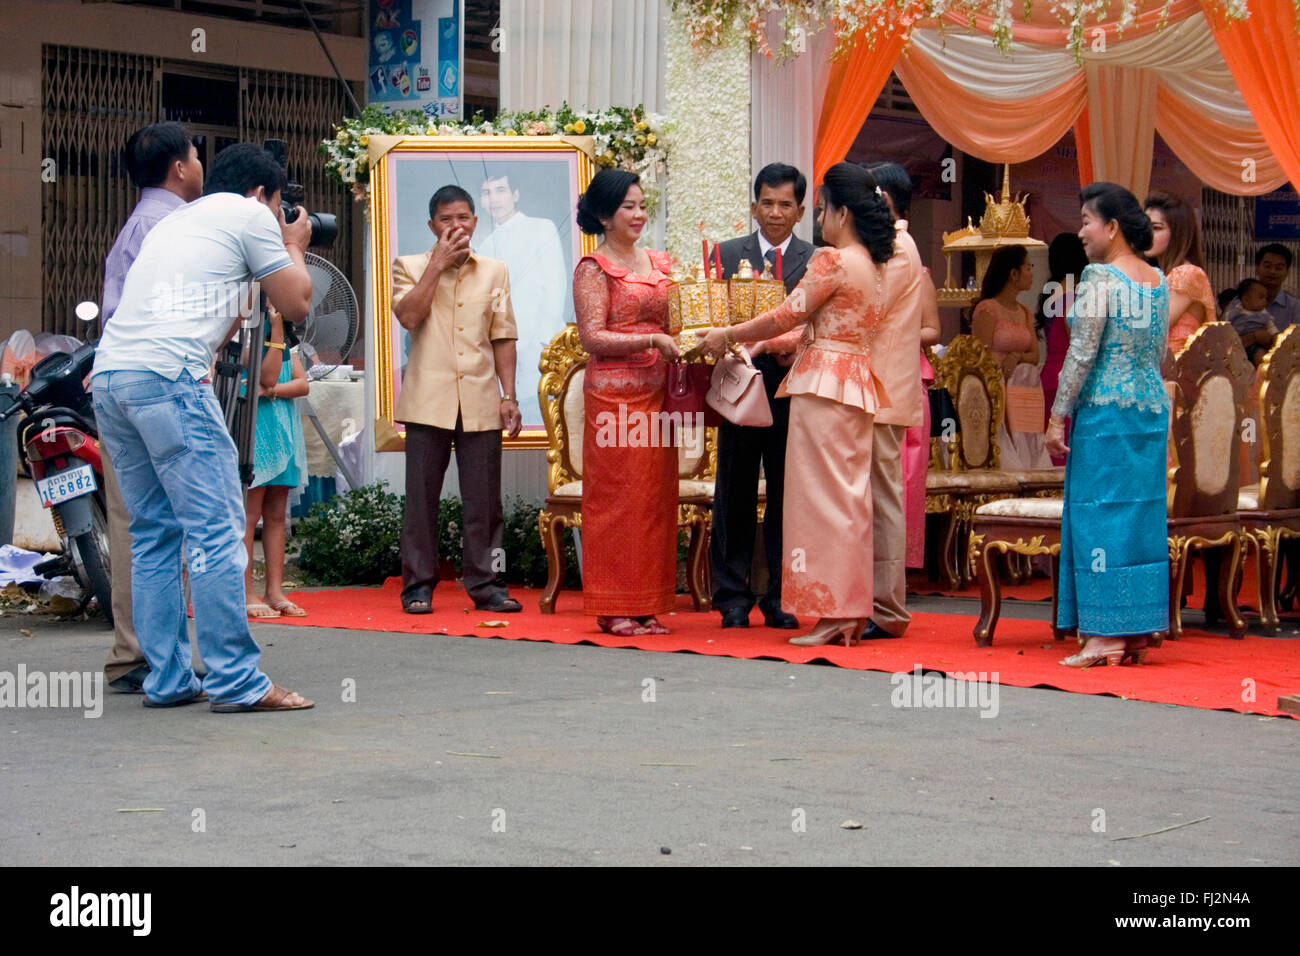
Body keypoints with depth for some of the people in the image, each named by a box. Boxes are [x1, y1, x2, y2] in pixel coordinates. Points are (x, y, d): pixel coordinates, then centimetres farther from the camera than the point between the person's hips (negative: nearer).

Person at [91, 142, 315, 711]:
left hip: (109, 374, 8)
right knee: (216, 530, -7)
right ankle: (236, 682, -8)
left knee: (153, 531, 12)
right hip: (166, 375, -8)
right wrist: (293, 249, 29)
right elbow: (296, 306, 13)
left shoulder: (174, 221, 31)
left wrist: (247, 280, 41)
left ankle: (168, 680, 13)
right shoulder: (250, 216, 9)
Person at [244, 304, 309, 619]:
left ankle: (275, 593, 9)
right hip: (255, 430, -7)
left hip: (284, 432, 7)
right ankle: (245, 596, -5)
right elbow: (268, 376, -16)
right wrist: (276, 329, -17)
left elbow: (303, 384, 7)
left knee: (276, 515, 7)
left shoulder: (286, 338, 17)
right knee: (250, 514, -7)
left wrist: (270, 390, -11)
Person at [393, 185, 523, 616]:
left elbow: (503, 338, 13)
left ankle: (486, 584, 6)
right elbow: (408, 315, -11)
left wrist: (509, 396, 6)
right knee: (421, 497, 0)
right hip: (428, 399, -2)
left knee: (484, 499, 1)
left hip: (480, 400, 2)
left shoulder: (495, 271, 13)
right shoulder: (410, 267, 7)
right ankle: (418, 585, 6)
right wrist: (439, 264, -9)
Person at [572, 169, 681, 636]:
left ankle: (646, 606, 10)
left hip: (657, 392, 6)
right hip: (614, 393, -6)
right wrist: (652, 340, -18)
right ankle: (613, 608, 1)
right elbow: (593, 337, -10)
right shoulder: (593, 268, -2)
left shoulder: (659, 264, 16)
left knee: (655, 497, 5)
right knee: (616, 496, -4)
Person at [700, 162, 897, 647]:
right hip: (859, 385, 9)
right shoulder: (874, 266, 14)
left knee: (823, 495, -4)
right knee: (850, 497, 9)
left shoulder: (833, 261, -13)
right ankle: (851, 613, 12)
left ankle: (829, 612, -3)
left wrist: (729, 335, 2)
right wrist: (764, 344, 22)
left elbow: (786, 316, -11)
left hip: (823, 385, -9)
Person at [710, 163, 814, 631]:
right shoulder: (727, 255, 8)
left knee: (788, 496, 4)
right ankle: (733, 597, 10)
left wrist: (798, 351, -17)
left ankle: (781, 600, 12)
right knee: (735, 496, 3)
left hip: (794, 390, 0)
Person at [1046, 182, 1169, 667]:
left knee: (1100, 517, -4)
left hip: (1105, 410, -7)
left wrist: (1057, 417, -10)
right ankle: (1138, 634, 13)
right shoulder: (1158, 280, 11)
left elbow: (1082, 354, -14)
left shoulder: (1100, 277, -11)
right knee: (1143, 516, 9)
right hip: (1152, 409, 7)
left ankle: (1106, 636, -5)